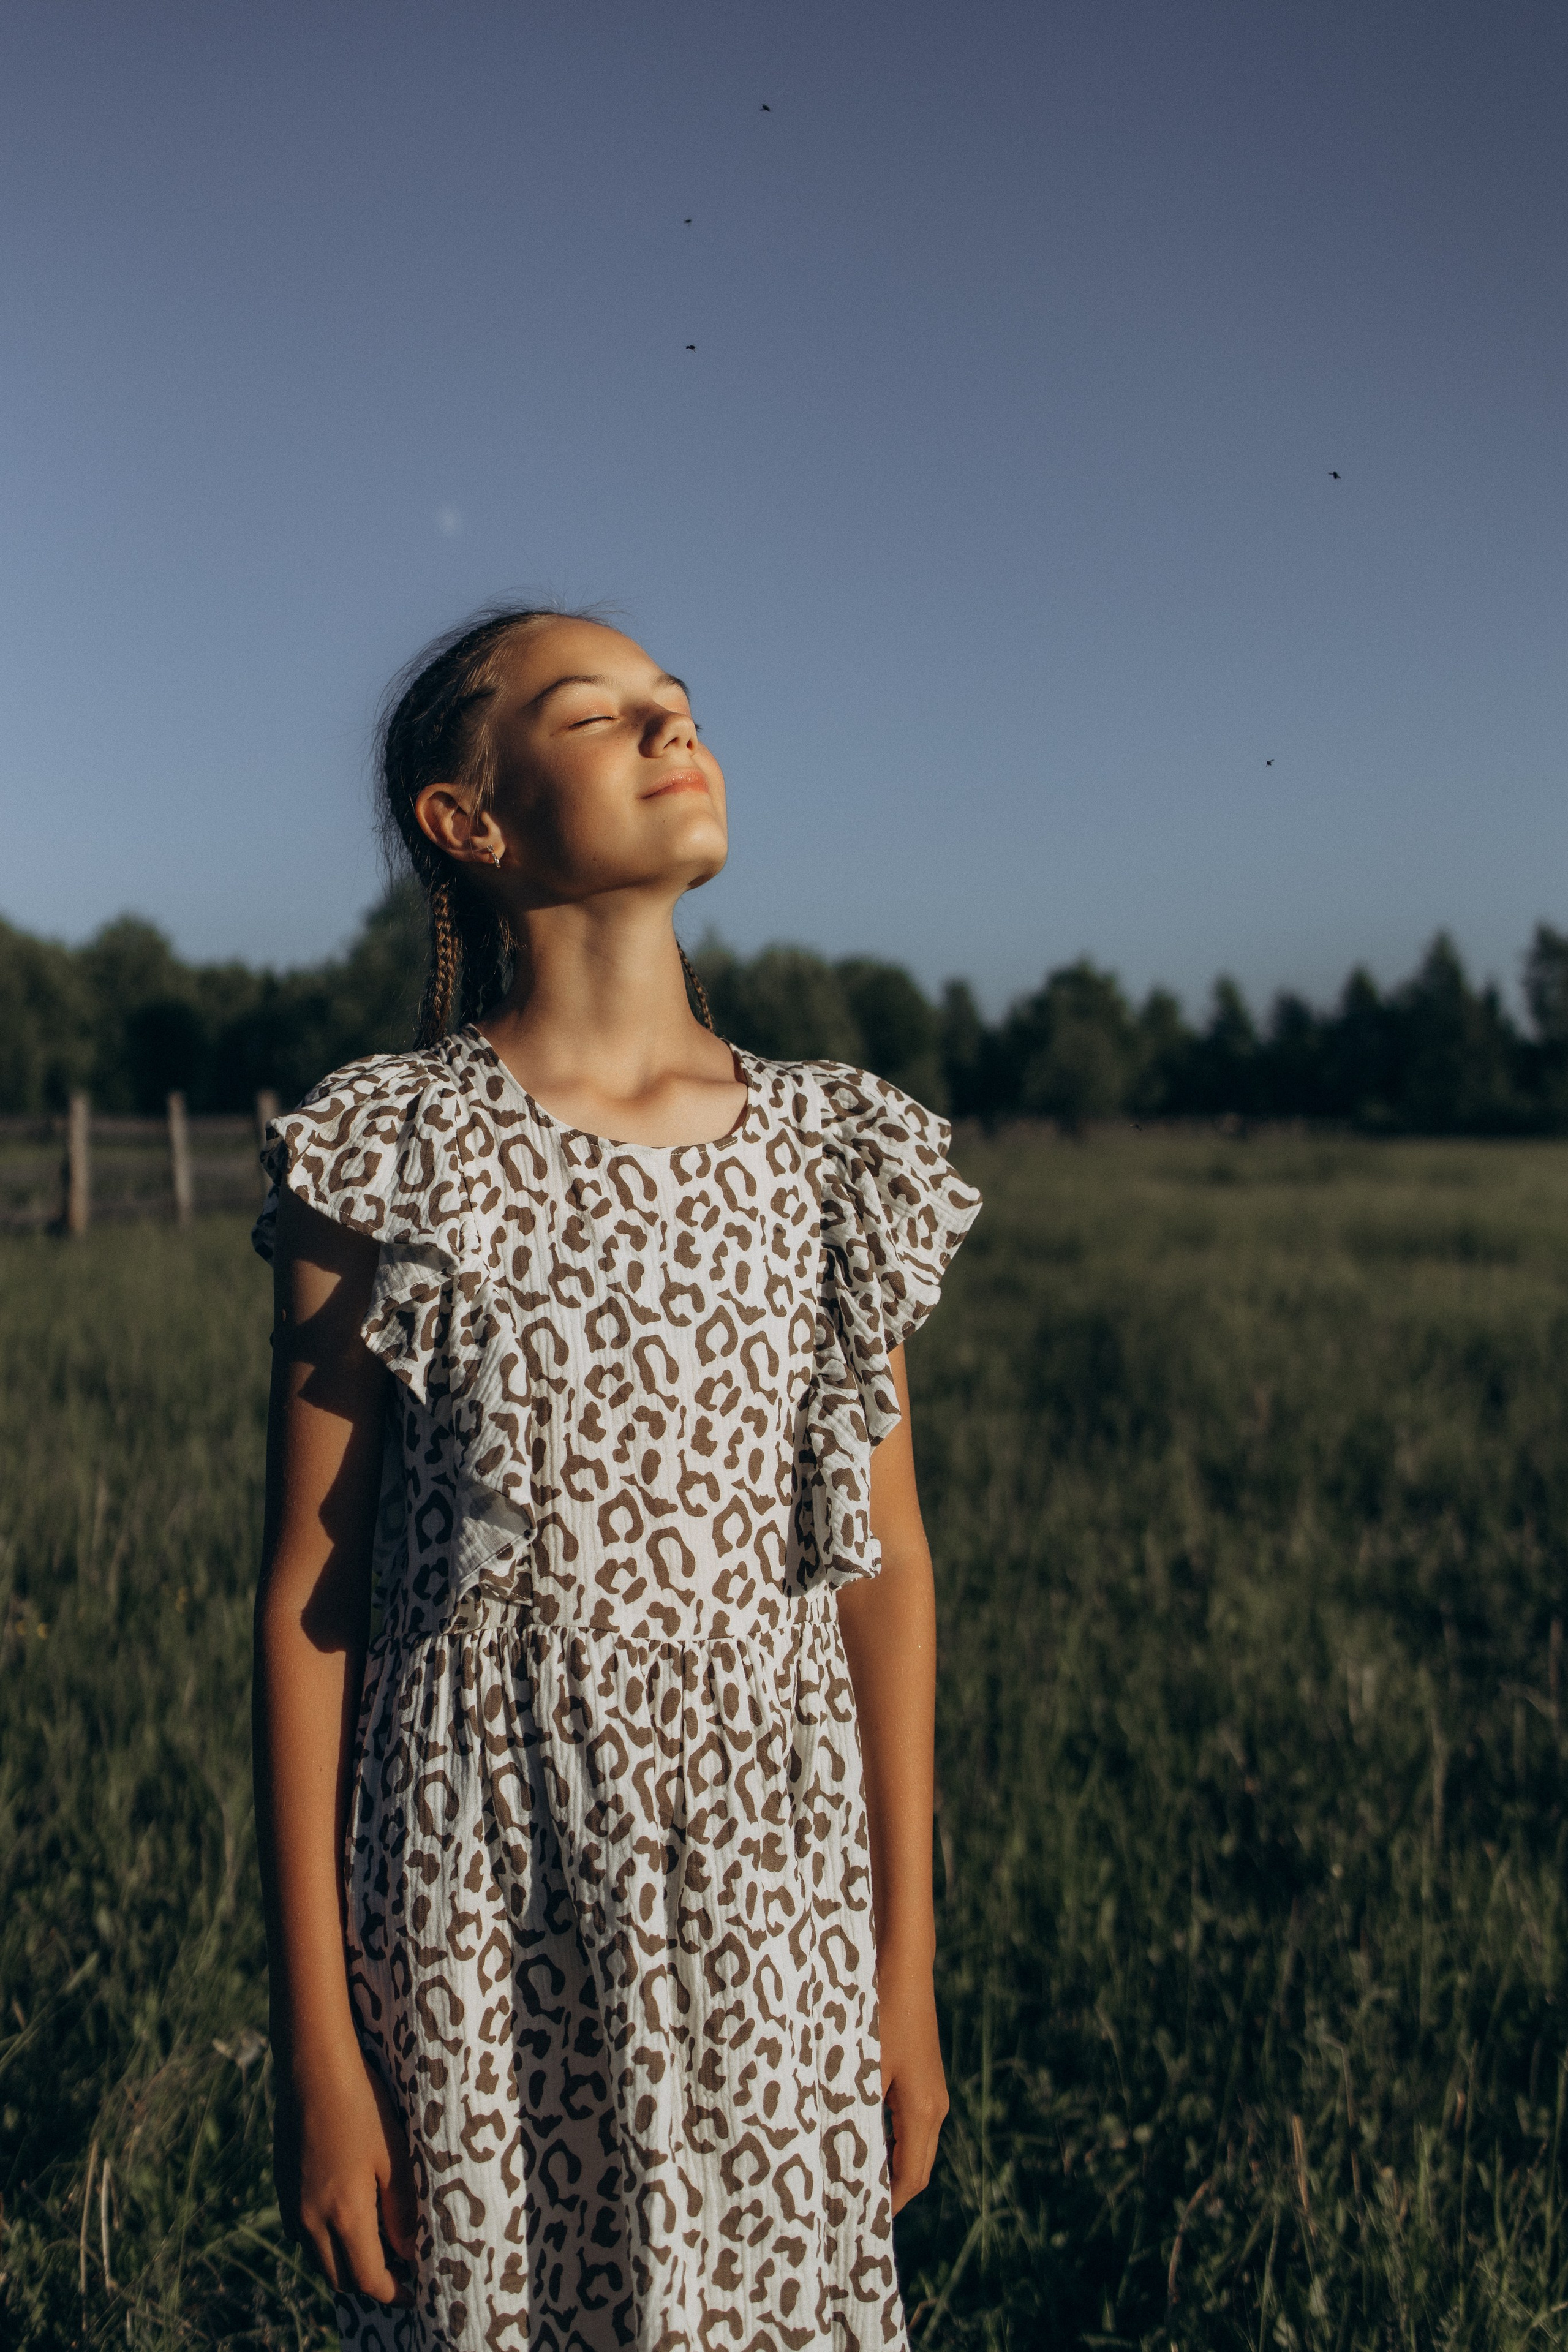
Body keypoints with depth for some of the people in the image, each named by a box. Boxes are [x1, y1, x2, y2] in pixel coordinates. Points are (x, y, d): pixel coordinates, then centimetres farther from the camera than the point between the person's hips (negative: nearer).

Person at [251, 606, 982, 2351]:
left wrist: (908, 1973, 7)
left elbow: (887, 1571, 5)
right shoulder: (379, 1162, -7)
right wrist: (315, 2041, -4)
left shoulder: (836, 1159, 1)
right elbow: (303, 1601, -4)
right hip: (479, 1936, -2)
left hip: (769, 1914, 2)